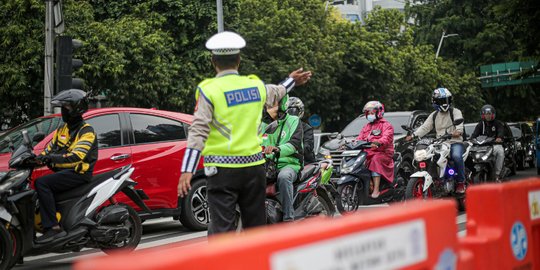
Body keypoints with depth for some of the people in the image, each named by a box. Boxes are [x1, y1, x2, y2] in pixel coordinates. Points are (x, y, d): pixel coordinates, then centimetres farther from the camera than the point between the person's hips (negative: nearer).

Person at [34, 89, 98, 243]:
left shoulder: (86, 131, -9)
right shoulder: (62, 130, 18)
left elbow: (76, 157, -24)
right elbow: (49, 150, 20)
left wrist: (53, 158, -33)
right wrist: (36, 158, 0)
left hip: (79, 173, -9)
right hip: (64, 172, 9)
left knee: (42, 183, -26)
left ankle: (53, 227, -31)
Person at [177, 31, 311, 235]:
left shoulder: (209, 90, -7)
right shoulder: (256, 85, 8)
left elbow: (199, 130, -13)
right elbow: (274, 94, 31)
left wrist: (187, 170, -15)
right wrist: (291, 81, 53)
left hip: (222, 169, -4)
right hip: (254, 165, 4)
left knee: (222, 228, -6)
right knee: (256, 226, 14)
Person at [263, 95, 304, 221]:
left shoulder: (293, 121, 3)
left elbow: (295, 143, -15)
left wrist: (278, 149, -34)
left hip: (290, 163, -6)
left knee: (283, 177, -39)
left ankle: (289, 217, -39)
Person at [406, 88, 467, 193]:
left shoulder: (455, 112, 6)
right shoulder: (434, 115, 19)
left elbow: (459, 122, -14)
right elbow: (425, 127, 9)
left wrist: (458, 131, -38)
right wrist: (413, 135, -9)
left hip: (455, 142, -5)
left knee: (456, 156, -35)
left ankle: (461, 182, -22)